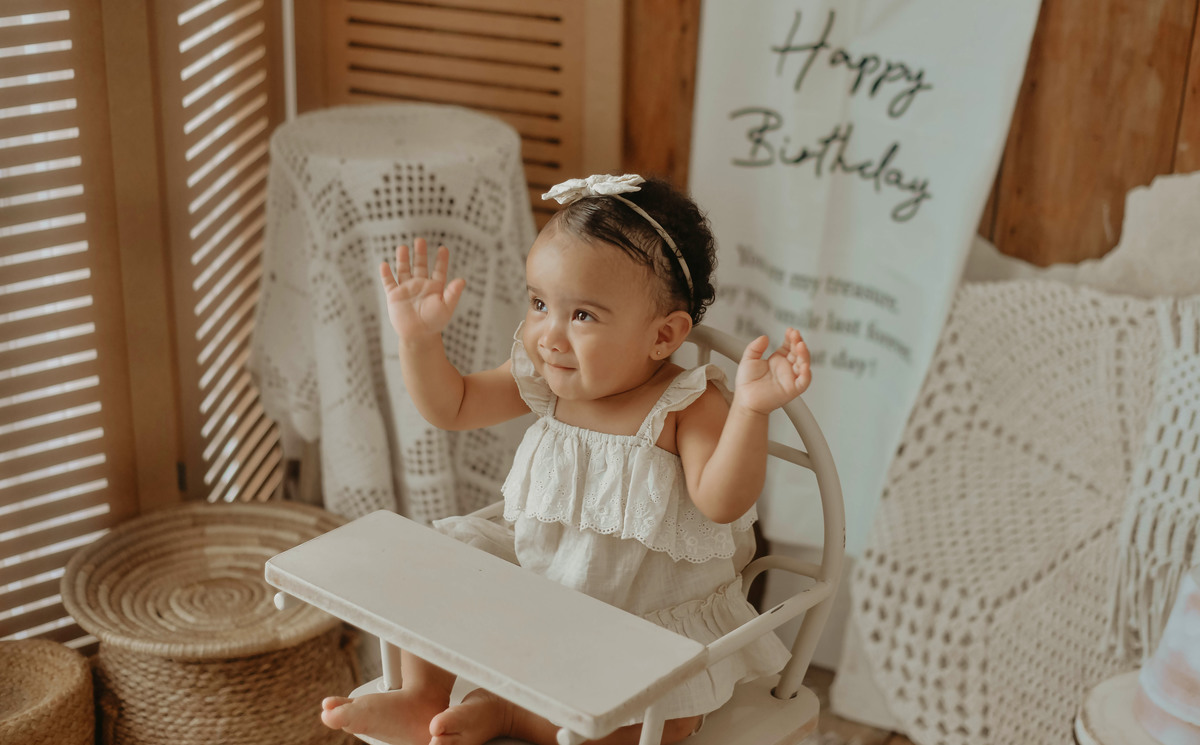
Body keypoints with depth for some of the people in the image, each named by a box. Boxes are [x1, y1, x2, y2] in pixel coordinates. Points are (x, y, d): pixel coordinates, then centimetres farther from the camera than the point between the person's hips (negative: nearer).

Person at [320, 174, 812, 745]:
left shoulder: (687, 408, -23)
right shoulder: (543, 379, -6)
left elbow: (721, 502, -36)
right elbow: (449, 407, 5)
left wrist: (751, 411, -50)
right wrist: (419, 338, -11)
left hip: (653, 617, -5)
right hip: (535, 579, 5)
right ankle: (421, 697, 8)